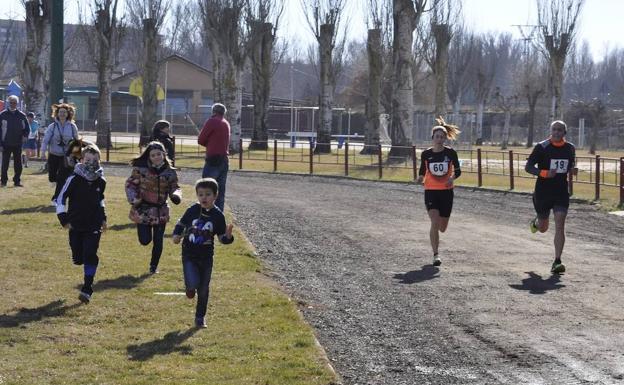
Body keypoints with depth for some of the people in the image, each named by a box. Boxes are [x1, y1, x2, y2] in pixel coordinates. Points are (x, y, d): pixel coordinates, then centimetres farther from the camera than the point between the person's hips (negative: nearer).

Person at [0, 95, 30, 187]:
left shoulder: (21, 115, 3)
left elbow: (27, 128, 12)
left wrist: (25, 135, -8)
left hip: (17, 144, 2)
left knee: (18, 164, 5)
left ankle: (17, 181, 12)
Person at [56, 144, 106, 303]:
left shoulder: (101, 182, 1)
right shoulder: (74, 179, -12)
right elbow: (61, 198, -5)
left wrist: (103, 218, 18)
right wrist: (64, 219, -8)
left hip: (94, 226, 1)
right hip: (76, 226, -1)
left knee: (90, 256, -10)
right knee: (78, 259, 5)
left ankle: (87, 290, -6)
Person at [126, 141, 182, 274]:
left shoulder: (169, 172, -2)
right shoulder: (140, 169, -8)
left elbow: (174, 187, 6)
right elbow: (130, 184, -1)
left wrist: (176, 195, -18)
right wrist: (134, 198, -17)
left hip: (161, 211, 2)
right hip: (143, 210, -2)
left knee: (158, 241, 3)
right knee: (145, 240, 0)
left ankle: (154, 265, 22)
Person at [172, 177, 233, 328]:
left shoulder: (218, 215, -6)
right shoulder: (192, 210, -6)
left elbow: (222, 237, -1)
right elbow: (181, 224, 9)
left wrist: (228, 236, -23)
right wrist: (177, 235, -9)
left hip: (206, 257, 1)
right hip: (189, 255, -1)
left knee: (203, 289, 9)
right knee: (193, 283, -18)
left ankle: (200, 317, 27)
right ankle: (190, 288, 20)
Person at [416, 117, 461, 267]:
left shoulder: (450, 153, -4)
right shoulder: (426, 154, -2)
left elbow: (458, 170, 5)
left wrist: (452, 177, -16)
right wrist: (420, 178, -12)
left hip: (446, 192, 1)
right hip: (431, 191, -1)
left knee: (442, 228, 10)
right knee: (435, 222, -17)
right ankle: (436, 255, -9)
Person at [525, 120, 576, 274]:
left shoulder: (570, 149, 4)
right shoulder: (542, 147, -9)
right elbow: (528, 167, -8)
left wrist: (572, 170, -2)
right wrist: (545, 173, -24)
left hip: (561, 193, 2)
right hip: (543, 193, -2)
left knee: (560, 225, -13)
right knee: (543, 228, 13)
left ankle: (557, 262, -12)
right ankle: (535, 222, 51)